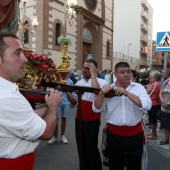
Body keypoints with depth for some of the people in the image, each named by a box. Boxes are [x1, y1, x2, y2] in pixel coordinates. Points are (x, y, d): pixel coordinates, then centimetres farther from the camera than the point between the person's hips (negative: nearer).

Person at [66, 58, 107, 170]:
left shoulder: (101, 82, -10)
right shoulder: (79, 83, 8)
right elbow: (74, 101, 11)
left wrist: (93, 75, -25)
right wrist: (67, 91, -5)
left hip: (92, 121, -6)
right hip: (79, 120, 6)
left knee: (91, 148, 6)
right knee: (81, 147, 18)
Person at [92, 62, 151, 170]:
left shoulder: (138, 87, -4)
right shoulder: (108, 90, 0)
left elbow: (147, 105, -19)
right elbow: (96, 109, -4)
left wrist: (127, 93, -23)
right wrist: (102, 93, -18)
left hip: (134, 134, -1)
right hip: (114, 134, 1)